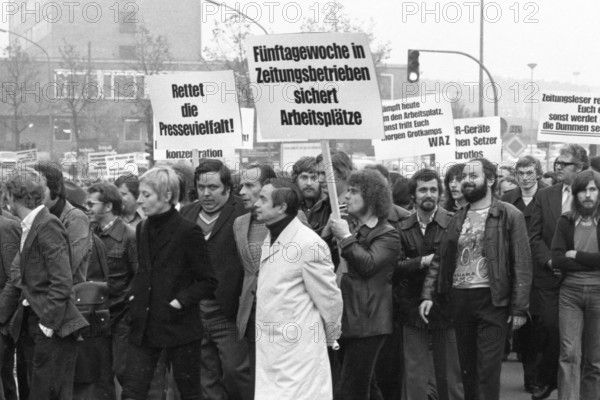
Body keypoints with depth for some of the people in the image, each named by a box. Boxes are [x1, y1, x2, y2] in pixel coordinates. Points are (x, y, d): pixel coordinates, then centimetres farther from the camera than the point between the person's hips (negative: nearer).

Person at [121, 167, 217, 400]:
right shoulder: (142, 230, 10)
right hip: (144, 326, 6)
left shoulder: (188, 232, -11)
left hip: (179, 326, -6)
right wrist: (134, 295, 7)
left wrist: (180, 301, -17)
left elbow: (207, 281, -8)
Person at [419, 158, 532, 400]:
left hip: (492, 299, -5)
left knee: (487, 370, -7)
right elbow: (439, 259, 13)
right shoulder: (458, 219, 13)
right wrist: (428, 294, 0)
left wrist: (519, 307, -12)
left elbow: (522, 264, -7)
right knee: (467, 367, 11)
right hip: (459, 299, 5)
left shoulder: (509, 216, -4)